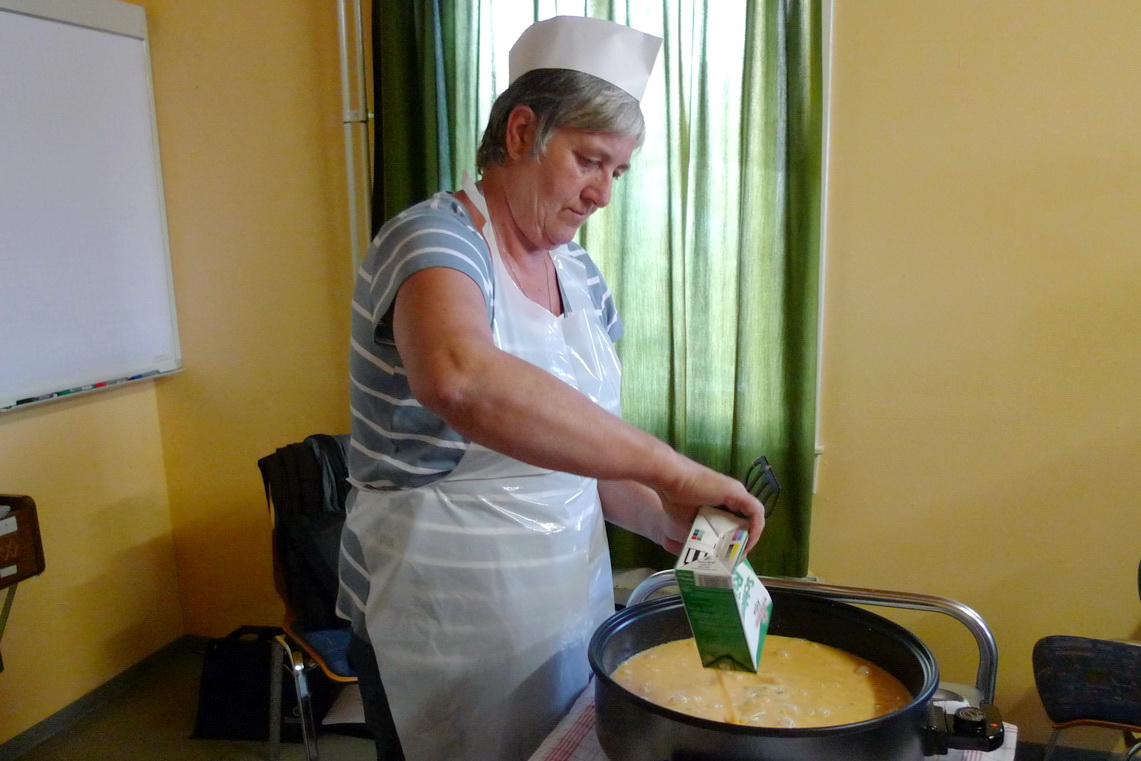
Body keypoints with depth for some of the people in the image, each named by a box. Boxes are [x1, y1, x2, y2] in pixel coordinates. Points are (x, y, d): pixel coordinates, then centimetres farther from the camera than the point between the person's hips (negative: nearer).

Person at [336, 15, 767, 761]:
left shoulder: (579, 274, 5)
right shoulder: (434, 238, -18)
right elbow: (461, 379, -42)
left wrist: (670, 523, -5)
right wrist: (670, 468, -38)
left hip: (570, 602, 7)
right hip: (447, 630, -7)